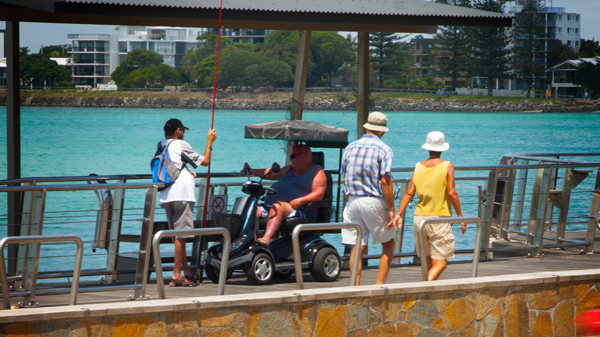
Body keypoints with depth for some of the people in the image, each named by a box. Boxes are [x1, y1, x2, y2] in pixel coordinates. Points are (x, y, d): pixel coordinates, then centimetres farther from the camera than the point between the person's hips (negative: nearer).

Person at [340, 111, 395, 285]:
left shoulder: (351, 147, 9)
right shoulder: (383, 149, -6)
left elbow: (344, 179, 12)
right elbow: (385, 181, -13)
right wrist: (391, 209, -10)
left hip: (353, 201, 4)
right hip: (374, 201, -4)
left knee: (357, 247, 4)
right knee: (388, 244, 10)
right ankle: (380, 285, 2)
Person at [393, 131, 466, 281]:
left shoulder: (418, 167, 7)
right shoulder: (447, 166, -4)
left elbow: (409, 193, 0)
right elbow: (451, 193, -11)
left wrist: (399, 214, -2)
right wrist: (461, 216, -5)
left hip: (420, 218, 5)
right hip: (439, 218, -5)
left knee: (428, 260, 17)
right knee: (440, 262, -5)